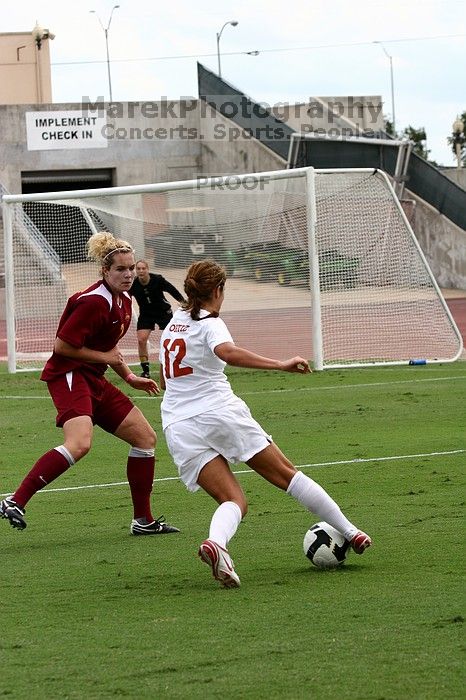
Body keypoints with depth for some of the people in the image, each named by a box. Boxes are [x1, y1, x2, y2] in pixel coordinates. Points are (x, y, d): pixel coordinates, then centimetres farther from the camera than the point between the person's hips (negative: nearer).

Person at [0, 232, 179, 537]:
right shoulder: (94, 303, -18)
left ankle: (143, 520, 18)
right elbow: (62, 346, -18)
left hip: (94, 380, 10)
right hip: (68, 375, -10)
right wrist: (104, 357, -10)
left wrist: (130, 377, 19)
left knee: (146, 437, 11)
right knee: (80, 443, -33)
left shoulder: (123, 301, 12)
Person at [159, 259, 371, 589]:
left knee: (234, 502, -2)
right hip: (220, 411, -5)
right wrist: (281, 365, -29)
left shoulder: (173, 324, 19)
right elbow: (228, 352, -27)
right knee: (287, 474, 7)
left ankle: (215, 541, -36)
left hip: (178, 428, 5)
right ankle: (350, 533, 11)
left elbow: (165, 379, 31)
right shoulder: (210, 323, -4)